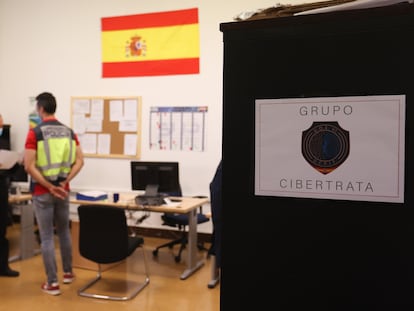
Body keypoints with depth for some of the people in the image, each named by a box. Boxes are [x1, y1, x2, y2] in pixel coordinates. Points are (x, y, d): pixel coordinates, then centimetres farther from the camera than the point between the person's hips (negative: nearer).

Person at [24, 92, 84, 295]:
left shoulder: (35, 132, -12)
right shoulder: (69, 131, 4)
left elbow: (29, 166, -18)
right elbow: (79, 161, -1)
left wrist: (49, 187, -14)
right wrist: (64, 181, -7)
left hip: (42, 191, -5)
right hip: (63, 190, 5)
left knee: (46, 236, 3)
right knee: (64, 231, 20)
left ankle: (52, 283, 9)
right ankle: (68, 272, 32)